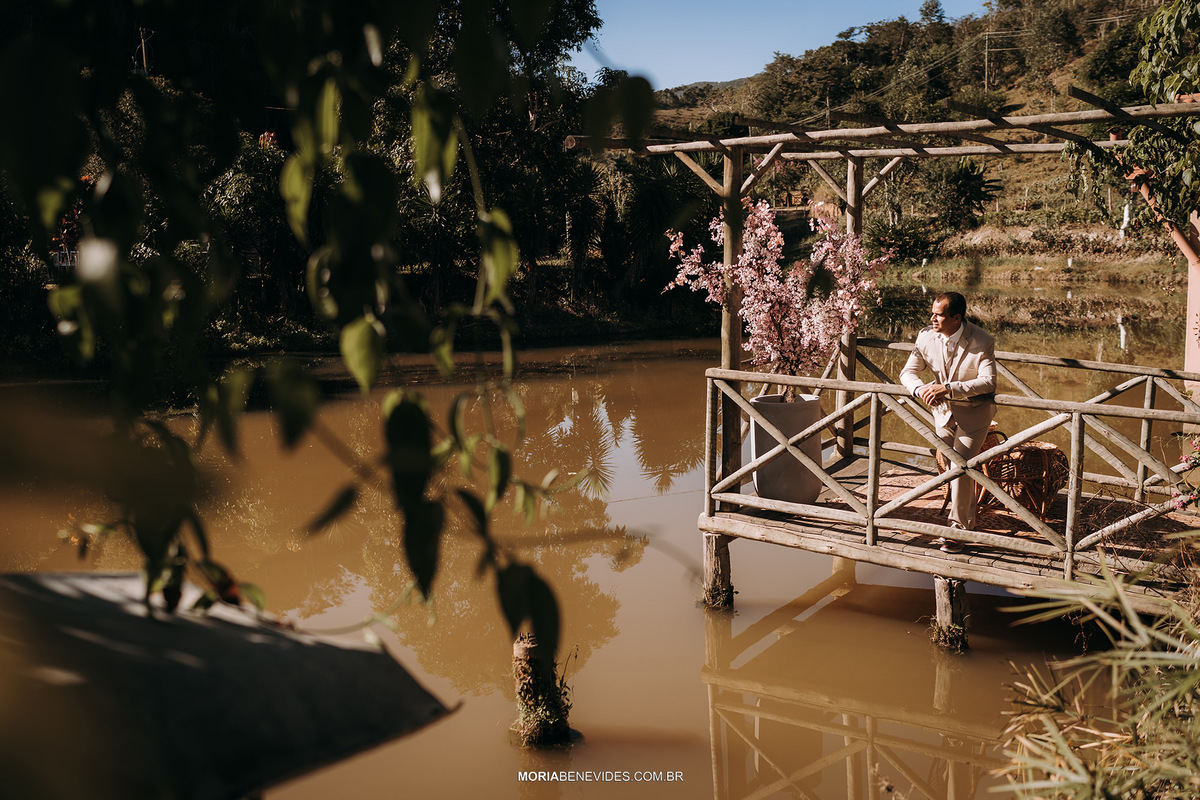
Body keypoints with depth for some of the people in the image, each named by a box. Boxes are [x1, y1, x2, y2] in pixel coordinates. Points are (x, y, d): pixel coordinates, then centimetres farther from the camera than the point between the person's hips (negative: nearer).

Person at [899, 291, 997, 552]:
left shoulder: (982, 342, -24)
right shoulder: (926, 337, -12)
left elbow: (988, 382, -31)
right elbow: (908, 372, -7)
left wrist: (948, 388, -41)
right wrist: (921, 389, -31)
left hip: (974, 411, -5)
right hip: (943, 408, 5)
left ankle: (958, 529, 0)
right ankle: (966, 517, 36)